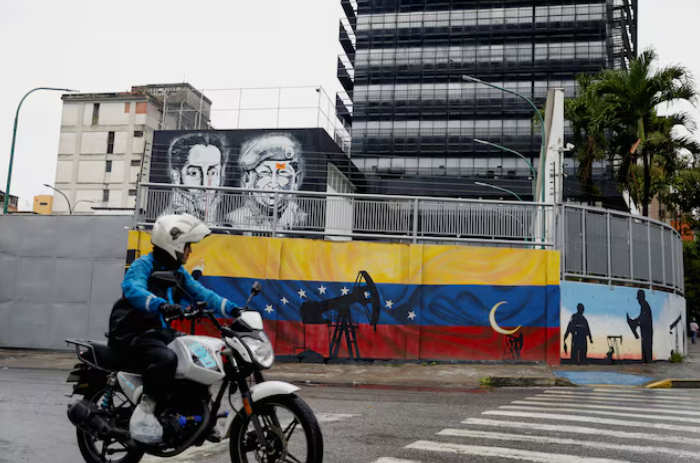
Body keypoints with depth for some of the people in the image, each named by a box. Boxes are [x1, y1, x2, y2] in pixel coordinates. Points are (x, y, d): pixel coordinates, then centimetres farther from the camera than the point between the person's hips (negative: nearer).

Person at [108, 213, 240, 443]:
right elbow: (132, 289, -32)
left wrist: (232, 309, -8)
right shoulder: (144, 265, -12)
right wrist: (160, 305, -50)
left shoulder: (179, 272, 13)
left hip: (160, 332, 9)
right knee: (167, 358, -36)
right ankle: (144, 411, -23)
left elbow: (201, 293, 7)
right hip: (132, 333, -9)